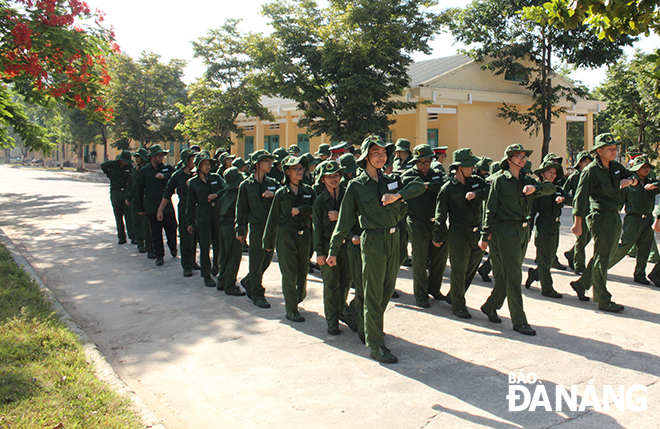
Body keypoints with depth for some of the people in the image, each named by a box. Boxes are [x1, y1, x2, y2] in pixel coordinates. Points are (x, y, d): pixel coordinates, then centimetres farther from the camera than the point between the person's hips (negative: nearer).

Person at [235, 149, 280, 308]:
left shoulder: (273, 183, 10)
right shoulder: (246, 185, 1)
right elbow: (241, 208, 4)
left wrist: (273, 194, -17)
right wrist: (240, 230, 3)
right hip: (256, 226, -4)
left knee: (267, 259, 11)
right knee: (256, 261, -2)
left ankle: (248, 282, 34)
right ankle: (257, 295, 10)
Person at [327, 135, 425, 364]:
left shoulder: (391, 181, 11)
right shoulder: (356, 186, -2)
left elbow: (420, 186, 3)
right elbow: (345, 220, 0)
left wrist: (398, 195, -15)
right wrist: (333, 250, -1)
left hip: (393, 238, 6)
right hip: (373, 240, -5)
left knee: (387, 289, 14)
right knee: (374, 294, -2)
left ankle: (371, 327, 34)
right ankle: (376, 346, 5)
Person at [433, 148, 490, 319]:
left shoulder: (476, 181, 7)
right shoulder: (448, 188, -8)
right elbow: (440, 214, -4)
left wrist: (476, 194, -22)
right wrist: (437, 237, -1)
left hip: (477, 232, 6)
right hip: (458, 233, -6)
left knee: (472, 268, 15)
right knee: (459, 270, 1)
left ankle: (453, 296, 33)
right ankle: (458, 305, 15)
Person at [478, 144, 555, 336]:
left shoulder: (526, 180, 12)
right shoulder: (499, 180, -5)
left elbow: (551, 188, 3)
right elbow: (491, 208, -7)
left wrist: (535, 188, -17)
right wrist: (485, 235, -9)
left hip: (523, 231, 7)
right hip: (505, 231, -7)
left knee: (507, 274, 14)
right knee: (513, 276, -5)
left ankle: (490, 306, 32)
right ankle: (519, 321, 2)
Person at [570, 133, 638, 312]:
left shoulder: (615, 166, 11)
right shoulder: (591, 171, -13)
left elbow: (633, 176, 17)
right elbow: (581, 197, -16)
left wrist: (630, 180, -9)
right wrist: (577, 223, -19)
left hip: (615, 217, 9)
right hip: (601, 217, -8)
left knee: (605, 256, 16)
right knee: (602, 258, -3)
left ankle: (581, 284, 31)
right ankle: (603, 300, 4)